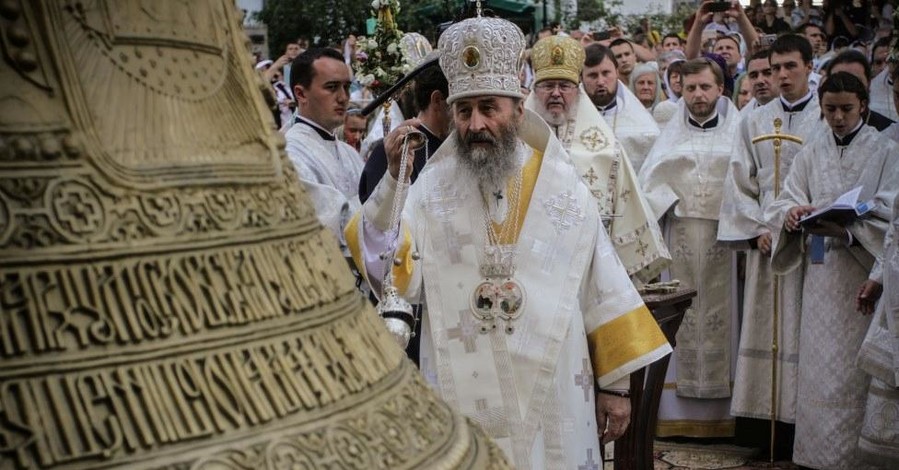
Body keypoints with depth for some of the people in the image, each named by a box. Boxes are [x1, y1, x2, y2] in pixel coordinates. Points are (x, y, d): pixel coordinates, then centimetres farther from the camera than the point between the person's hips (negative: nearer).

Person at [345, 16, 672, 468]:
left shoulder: (563, 187, 0)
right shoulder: (431, 187, -2)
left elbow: (603, 291, 3)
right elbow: (396, 277, -14)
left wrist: (614, 384, 3)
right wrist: (394, 179, -22)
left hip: (551, 402, 1)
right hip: (460, 400, 0)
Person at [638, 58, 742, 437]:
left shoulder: (738, 130, 8)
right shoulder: (672, 133, 14)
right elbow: (650, 177, 9)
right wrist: (672, 204, -5)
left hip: (724, 234, -1)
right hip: (682, 233, 2)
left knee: (721, 310, -2)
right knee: (684, 315, 0)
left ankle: (720, 408, 4)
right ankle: (684, 410, 4)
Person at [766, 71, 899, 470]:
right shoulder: (811, 153, 11)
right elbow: (785, 203, 7)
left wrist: (848, 230, -23)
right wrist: (792, 216, -16)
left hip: (863, 271, -3)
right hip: (821, 272, 3)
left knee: (856, 367, -2)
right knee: (819, 365, 4)